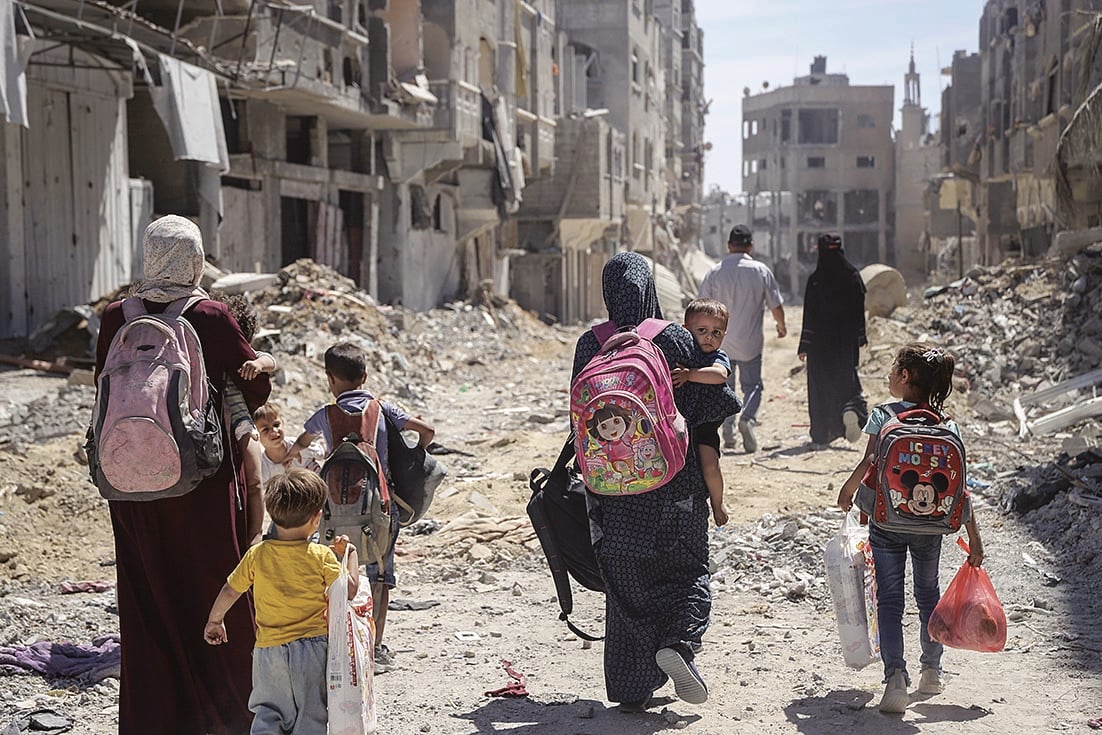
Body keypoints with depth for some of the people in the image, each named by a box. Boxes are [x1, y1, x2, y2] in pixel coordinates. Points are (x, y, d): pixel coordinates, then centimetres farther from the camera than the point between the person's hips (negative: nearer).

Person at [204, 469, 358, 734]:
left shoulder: (257, 554, -2)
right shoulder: (322, 556, -10)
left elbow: (230, 590, 6)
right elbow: (350, 589, -7)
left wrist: (214, 621, 23)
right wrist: (350, 554, 7)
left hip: (269, 650, 2)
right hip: (312, 648, -2)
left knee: (268, 711, 14)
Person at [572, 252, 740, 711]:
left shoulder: (590, 345, -3)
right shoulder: (675, 339, -7)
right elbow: (719, 403, -8)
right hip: (674, 481, -2)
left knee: (625, 582, 10)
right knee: (687, 570, 15)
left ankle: (631, 690, 12)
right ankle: (678, 642, -11)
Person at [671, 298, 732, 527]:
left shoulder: (718, 357, -5)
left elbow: (719, 375, -28)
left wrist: (689, 374, -34)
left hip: (705, 424, -4)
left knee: (709, 465, -21)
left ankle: (717, 503, 4)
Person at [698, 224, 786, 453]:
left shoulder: (715, 272, -4)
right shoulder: (762, 271, -5)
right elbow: (776, 306, 0)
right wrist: (781, 326, 20)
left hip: (721, 342, 1)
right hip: (750, 342, -1)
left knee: (724, 386, 15)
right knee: (752, 385, 10)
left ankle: (728, 433, 11)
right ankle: (748, 418, -17)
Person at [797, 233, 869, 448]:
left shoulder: (815, 280, -10)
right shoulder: (853, 276, -2)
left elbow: (809, 315, -10)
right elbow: (860, 309, 3)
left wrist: (804, 346, -5)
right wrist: (861, 339, 13)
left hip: (821, 341, -2)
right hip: (846, 340, 2)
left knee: (820, 384, 7)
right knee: (846, 379, 16)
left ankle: (821, 434, 7)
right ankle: (852, 407, -15)